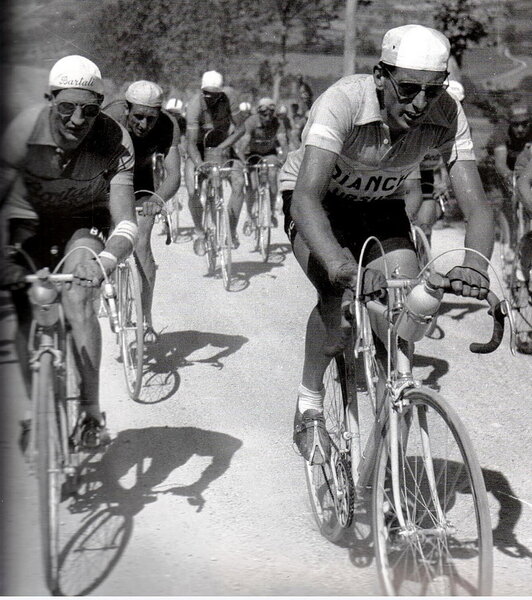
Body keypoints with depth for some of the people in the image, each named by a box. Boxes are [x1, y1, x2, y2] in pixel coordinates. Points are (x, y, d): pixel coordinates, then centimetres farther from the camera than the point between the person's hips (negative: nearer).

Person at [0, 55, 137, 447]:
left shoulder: (114, 141, -29)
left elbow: (125, 222, -33)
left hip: (84, 225, -1)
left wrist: (107, 259, -55)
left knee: (78, 297, -27)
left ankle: (92, 412, -19)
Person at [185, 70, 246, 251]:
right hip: (199, 150, -2)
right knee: (193, 192, -20)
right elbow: (191, 144, -29)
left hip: (223, 146, 2)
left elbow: (240, 129, -14)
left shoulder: (228, 98, -21)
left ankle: (232, 230, -7)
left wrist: (221, 147, -25)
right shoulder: (195, 105, -27)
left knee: (239, 183, -21)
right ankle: (199, 233, 3)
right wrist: (201, 167, -43)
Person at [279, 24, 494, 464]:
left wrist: (475, 264, -52)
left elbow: (476, 204, -30)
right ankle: (310, 404, -6)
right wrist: (339, 264, -65)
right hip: (319, 202, -3)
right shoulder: (343, 102, -36)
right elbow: (305, 196, -47)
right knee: (338, 295, -30)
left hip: (382, 206, 3)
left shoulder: (446, 115, -26)